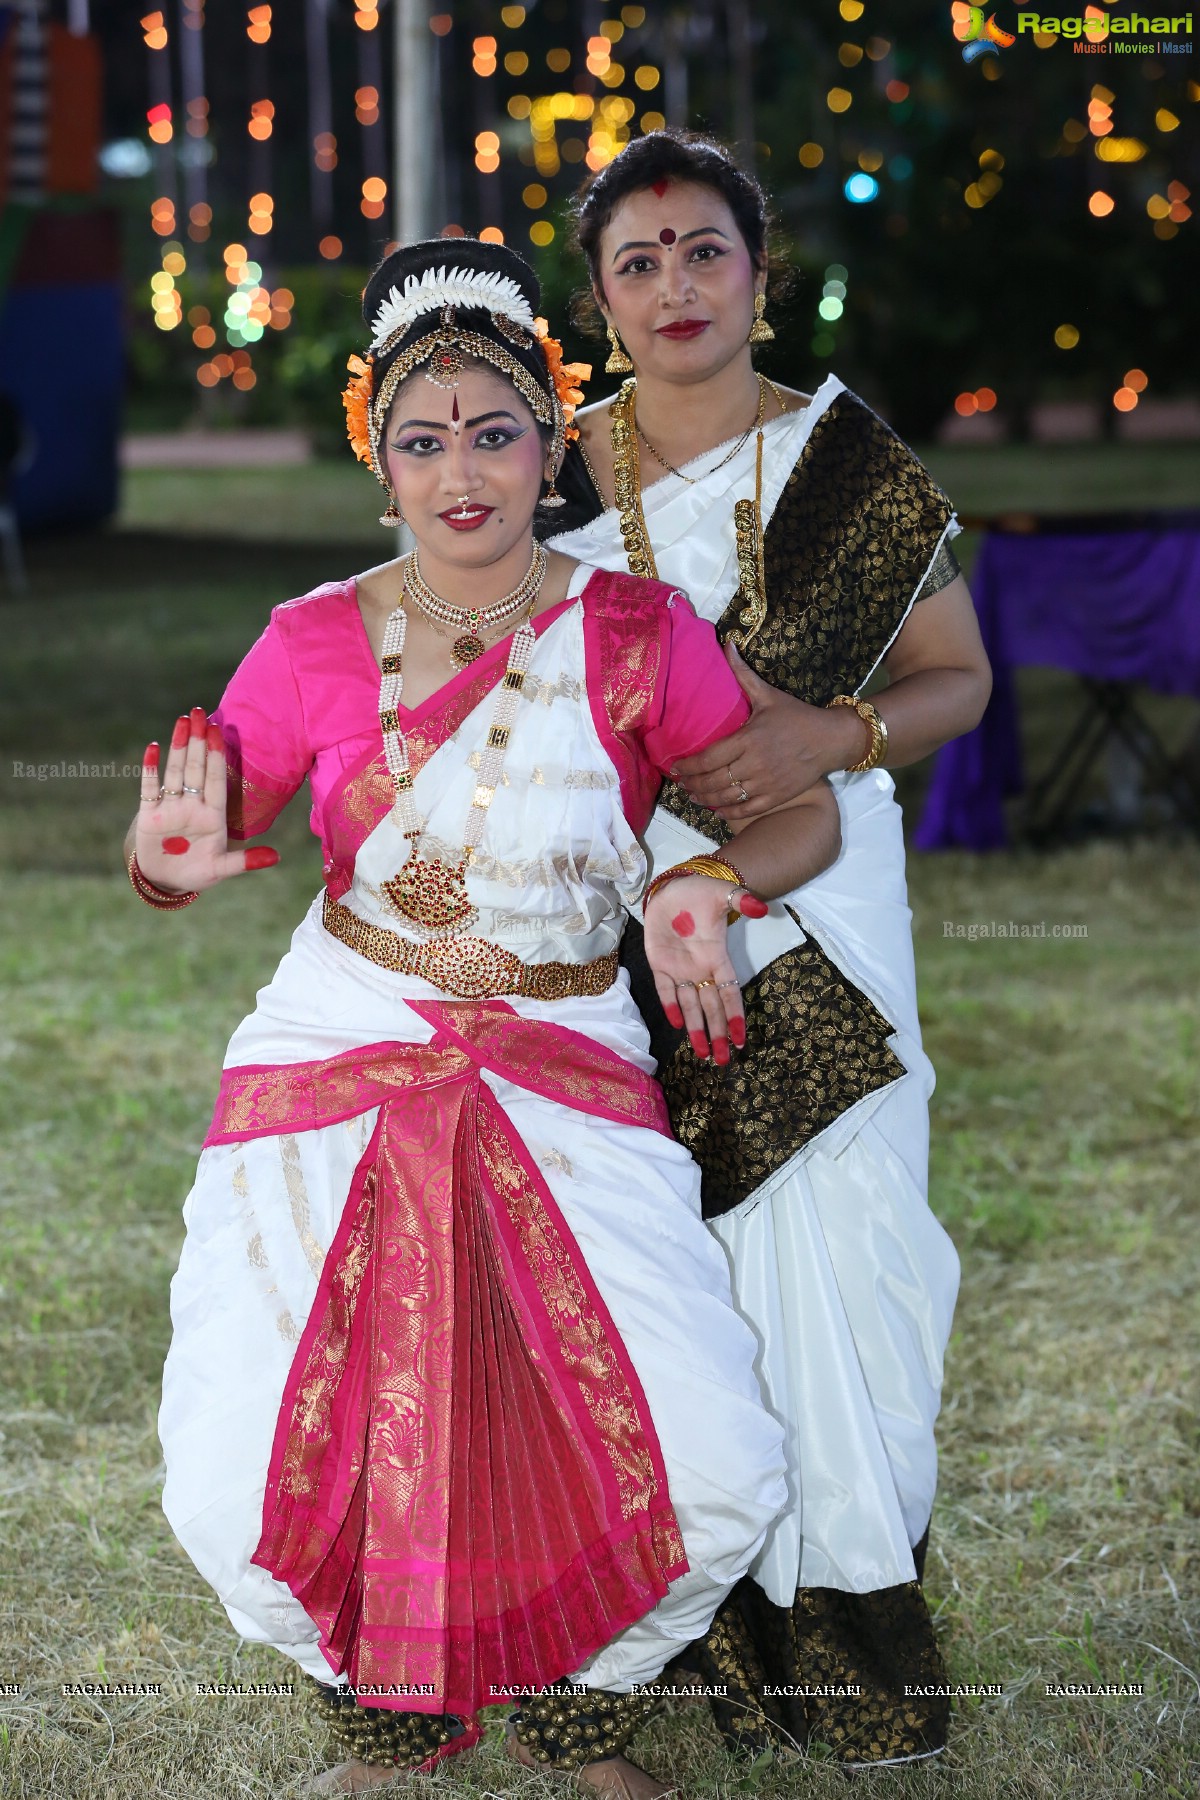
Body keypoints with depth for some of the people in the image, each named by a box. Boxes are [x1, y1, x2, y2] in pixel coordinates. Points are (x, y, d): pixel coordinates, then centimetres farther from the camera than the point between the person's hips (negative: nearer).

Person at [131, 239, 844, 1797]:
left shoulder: (639, 635, -3)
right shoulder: (317, 644, -3)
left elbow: (806, 815, 4)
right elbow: (186, 843, 5)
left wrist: (712, 881, -19)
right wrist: (178, 858, -20)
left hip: (567, 1084, 0)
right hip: (338, 1071, 0)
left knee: (714, 1480, -12)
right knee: (242, 1497, -10)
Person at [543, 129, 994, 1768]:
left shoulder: (855, 466, 0)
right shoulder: (552, 480, 6)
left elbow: (957, 676, 7)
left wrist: (824, 738, -11)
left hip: (811, 914, -1)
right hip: (613, 917, 2)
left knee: (829, 1243, -7)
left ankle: (852, 1603, 11)